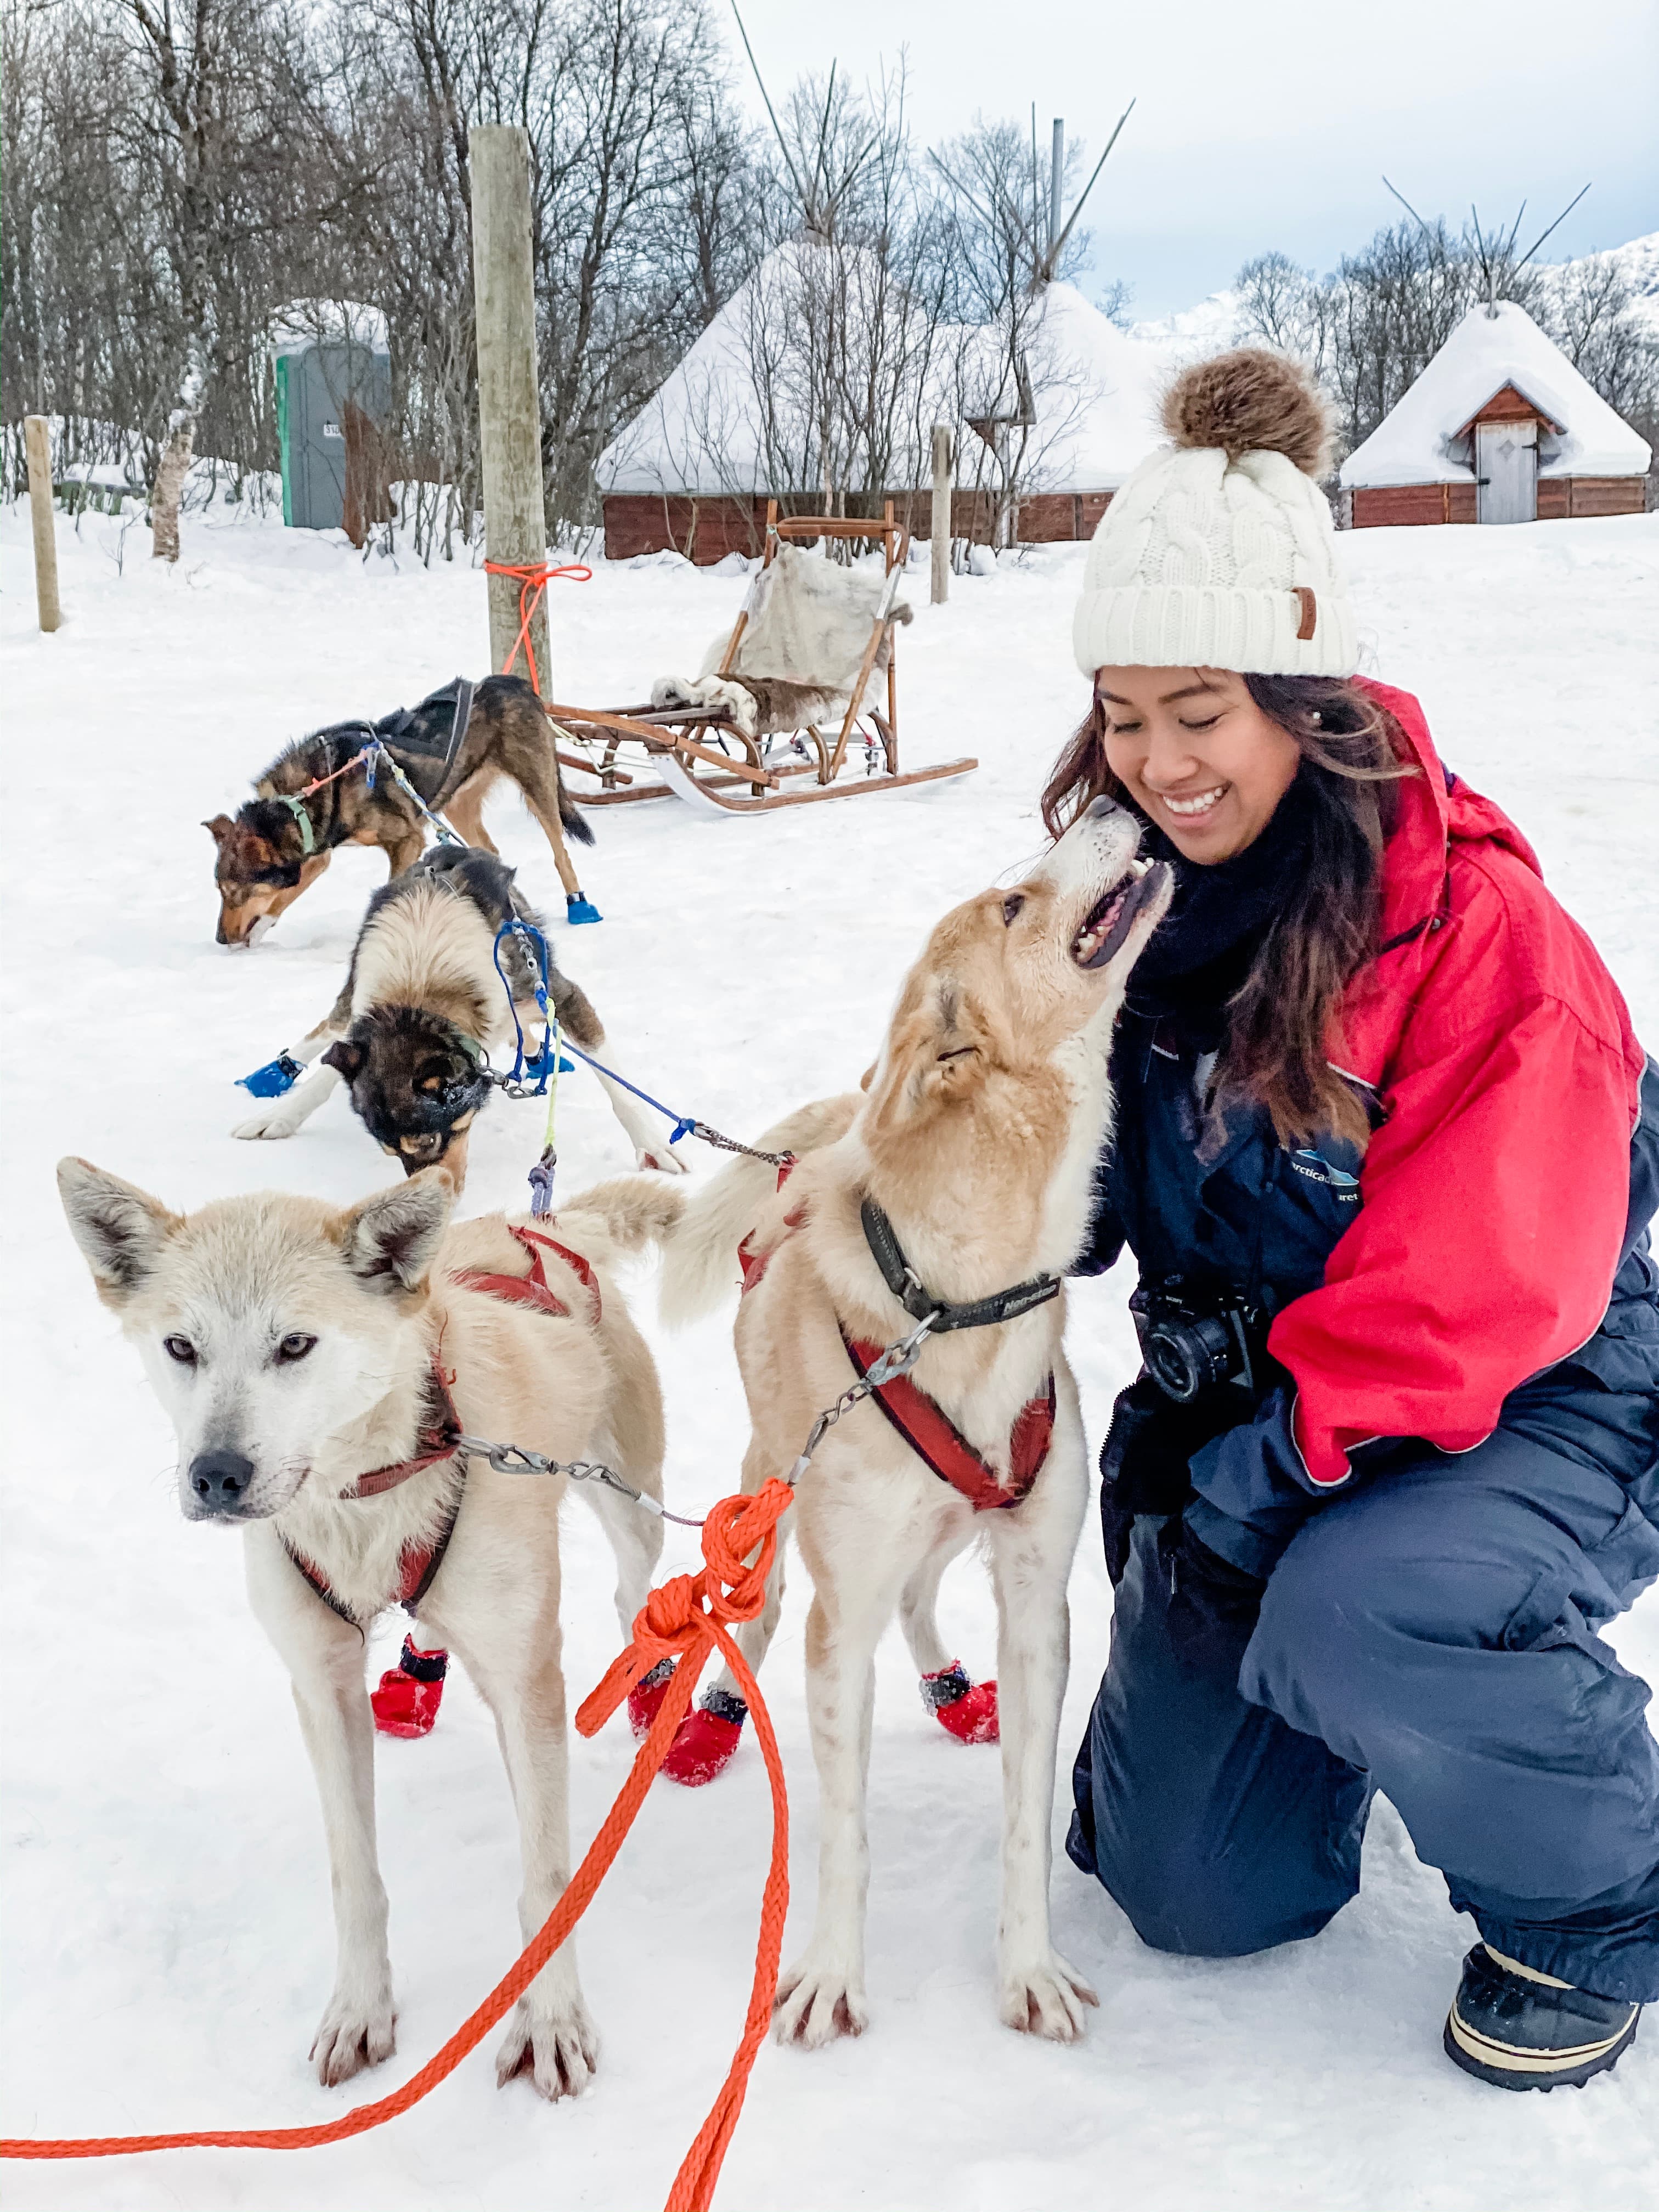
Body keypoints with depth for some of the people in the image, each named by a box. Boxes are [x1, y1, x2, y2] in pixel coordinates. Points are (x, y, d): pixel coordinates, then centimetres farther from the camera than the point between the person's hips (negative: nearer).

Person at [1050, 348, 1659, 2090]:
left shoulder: (1474, 922, -23)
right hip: (1240, 1404, 6)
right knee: (1194, 1895, 6)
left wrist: (1279, 1451, -29)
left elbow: (1488, 1283, -25)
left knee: (1351, 1612, -38)